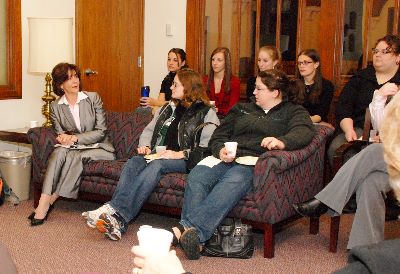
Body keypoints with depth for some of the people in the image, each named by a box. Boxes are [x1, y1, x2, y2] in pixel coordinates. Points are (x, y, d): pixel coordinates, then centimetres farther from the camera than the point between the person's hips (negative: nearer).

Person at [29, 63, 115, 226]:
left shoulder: (93, 98, -1)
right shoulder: (55, 107, 5)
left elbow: (101, 131, -6)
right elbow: (59, 135, 6)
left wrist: (75, 138, -17)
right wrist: (64, 139, -19)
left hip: (99, 148, -2)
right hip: (74, 148, 2)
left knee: (75, 156, -33)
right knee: (58, 152, -31)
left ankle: (50, 201, -27)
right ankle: (43, 204, -38)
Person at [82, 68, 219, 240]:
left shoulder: (207, 113, 2)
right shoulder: (169, 108, 24)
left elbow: (208, 147, -9)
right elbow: (149, 130, 28)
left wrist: (181, 154, -20)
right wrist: (145, 146, 7)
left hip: (186, 160, -5)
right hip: (159, 155, 6)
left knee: (156, 165, -36)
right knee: (133, 163, -27)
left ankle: (116, 212, -48)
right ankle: (118, 222, -47)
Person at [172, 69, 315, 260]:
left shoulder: (293, 112, 17)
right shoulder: (242, 109, 31)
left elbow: (304, 131, -5)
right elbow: (218, 136, 26)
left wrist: (282, 142, -28)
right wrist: (221, 150, 1)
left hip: (254, 163, -4)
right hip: (226, 158, 5)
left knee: (232, 182, -38)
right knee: (196, 176, -29)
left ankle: (189, 230, -52)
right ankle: (193, 236, -44)